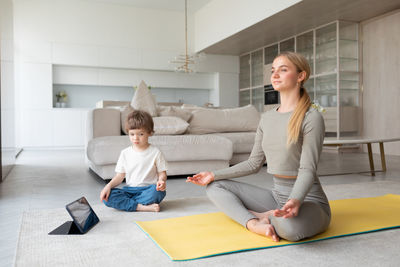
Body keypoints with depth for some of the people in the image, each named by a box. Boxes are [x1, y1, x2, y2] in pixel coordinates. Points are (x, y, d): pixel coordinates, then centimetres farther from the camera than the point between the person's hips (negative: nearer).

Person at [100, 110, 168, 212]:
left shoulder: (155, 152, 0)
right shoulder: (125, 153, 8)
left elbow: (162, 173, 2)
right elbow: (120, 176, 9)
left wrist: (161, 181, -22)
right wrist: (109, 185, -10)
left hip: (148, 189, -2)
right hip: (129, 190, 3)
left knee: (158, 191, -37)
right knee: (106, 197, -23)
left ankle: (125, 203, -23)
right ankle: (142, 207, -29)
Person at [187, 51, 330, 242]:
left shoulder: (311, 117, -11)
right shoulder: (266, 118, 9)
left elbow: (307, 169, -18)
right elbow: (254, 163, 11)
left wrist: (296, 200, -38)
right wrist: (214, 175, 6)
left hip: (308, 199, -7)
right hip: (277, 196, 7)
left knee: (289, 226, -42)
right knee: (215, 186, 2)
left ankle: (266, 216, -8)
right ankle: (254, 223, -20)